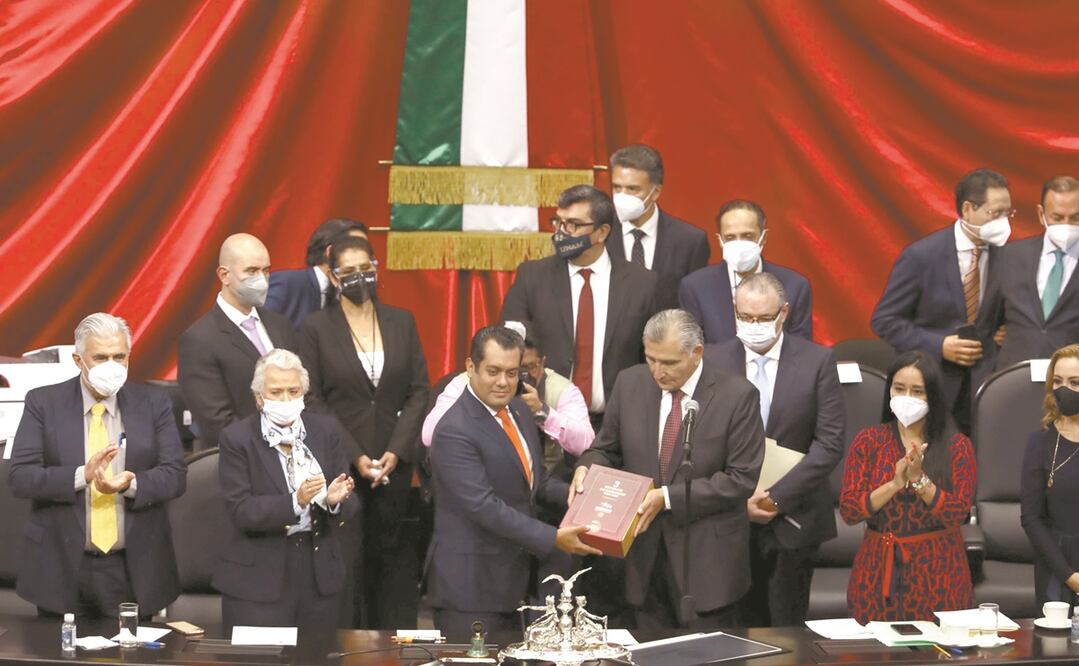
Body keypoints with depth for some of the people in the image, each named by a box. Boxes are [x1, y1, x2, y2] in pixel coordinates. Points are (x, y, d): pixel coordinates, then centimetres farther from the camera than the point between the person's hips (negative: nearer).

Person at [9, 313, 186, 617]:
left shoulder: (154, 404, 4)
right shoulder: (43, 403, 0)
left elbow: (175, 475, -1)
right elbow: (19, 477, -8)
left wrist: (131, 485, -22)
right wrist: (82, 475, -24)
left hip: (133, 570, 1)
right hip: (62, 569, -1)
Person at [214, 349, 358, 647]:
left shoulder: (327, 430, 4)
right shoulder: (237, 438, -5)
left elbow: (350, 507, 2)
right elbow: (240, 511, -14)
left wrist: (334, 500, -21)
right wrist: (295, 502, -27)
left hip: (319, 573, 3)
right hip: (258, 577, -3)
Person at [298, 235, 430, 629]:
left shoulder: (402, 322, 9)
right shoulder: (316, 328, 0)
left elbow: (419, 390, 6)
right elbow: (313, 401, -3)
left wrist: (397, 450, -6)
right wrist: (352, 456, -11)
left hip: (394, 462, 3)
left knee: (394, 553, 3)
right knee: (349, 560, -1)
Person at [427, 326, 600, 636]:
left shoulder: (518, 410, 8)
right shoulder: (455, 432, -20)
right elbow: (483, 506, -25)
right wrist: (552, 538, -25)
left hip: (511, 577, 9)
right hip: (469, 585, -8)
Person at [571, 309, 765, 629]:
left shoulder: (737, 395, -11)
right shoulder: (630, 384, 3)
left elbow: (741, 479, -12)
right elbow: (607, 448, 14)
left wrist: (669, 497, -19)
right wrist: (587, 467, -10)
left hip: (707, 560, -4)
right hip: (645, 553, 4)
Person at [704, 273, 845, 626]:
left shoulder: (816, 361, -2)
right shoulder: (713, 359, 2)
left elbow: (829, 444, -5)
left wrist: (776, 497, -11)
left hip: (793, 520, -1)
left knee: (786, 626, 2)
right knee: (742, 625, 3)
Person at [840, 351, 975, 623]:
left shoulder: (956, 445, 0)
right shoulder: (868, 441, 3)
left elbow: (958, 513, -9)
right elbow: (848, 511, -6)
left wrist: (919, 480, -22)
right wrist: (894, 485, -20)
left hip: (937, 572, -1)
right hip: (878, 571, 1)